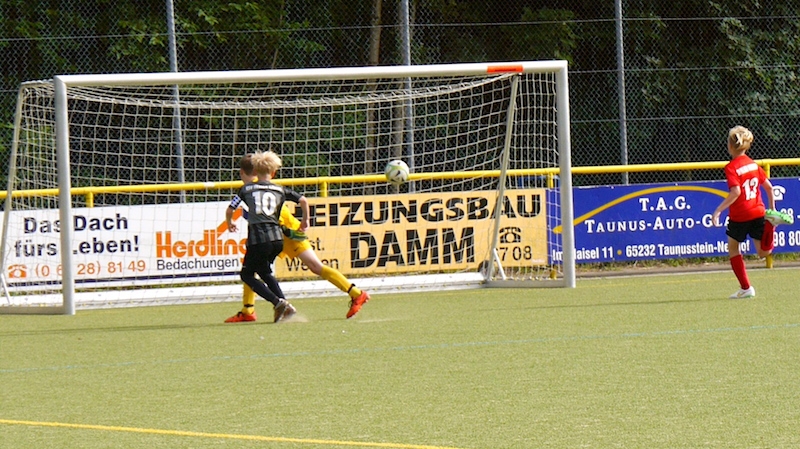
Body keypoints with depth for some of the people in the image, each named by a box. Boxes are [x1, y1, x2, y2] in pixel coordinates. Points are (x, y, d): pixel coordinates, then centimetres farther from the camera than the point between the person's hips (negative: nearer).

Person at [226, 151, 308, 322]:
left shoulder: (247, 189, 7)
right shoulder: (280, 190, 13)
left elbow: (229, 210, 5)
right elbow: (303, 200, 10)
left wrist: (230, 223, 28)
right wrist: (305, 220, 29)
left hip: (258, 239, -4)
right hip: (277, 239, 4)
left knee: (247, 274, 11)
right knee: (264, 271, 27)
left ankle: (278, 302, -7)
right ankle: (285, 306, 13)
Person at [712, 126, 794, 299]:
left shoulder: (731, 167, -13)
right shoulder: (754, 164, 7)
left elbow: (735, 192, -25)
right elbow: (769, 187, 7)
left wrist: (719, 210, -23)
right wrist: (772, 208, 18)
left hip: (739, 216, -5)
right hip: (758, 212, 5)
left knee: (733, 247, 16)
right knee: (763, 252, 7)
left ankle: (745, 288, 13)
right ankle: (770, 222, -19)